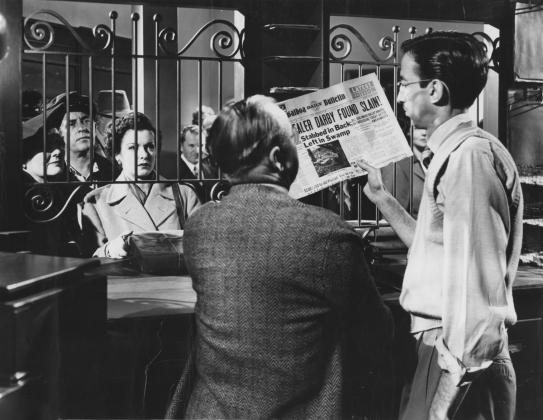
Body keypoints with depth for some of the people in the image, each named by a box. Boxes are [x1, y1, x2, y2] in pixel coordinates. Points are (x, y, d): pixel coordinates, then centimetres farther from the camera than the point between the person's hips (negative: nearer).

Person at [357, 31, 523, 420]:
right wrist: (382, 198, 22)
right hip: (441, 341, 9)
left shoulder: (472, 155, -17)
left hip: (463, 357, -9)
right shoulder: (452, 153, 13)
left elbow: (475, 278, -22)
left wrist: (454, 380, -22)